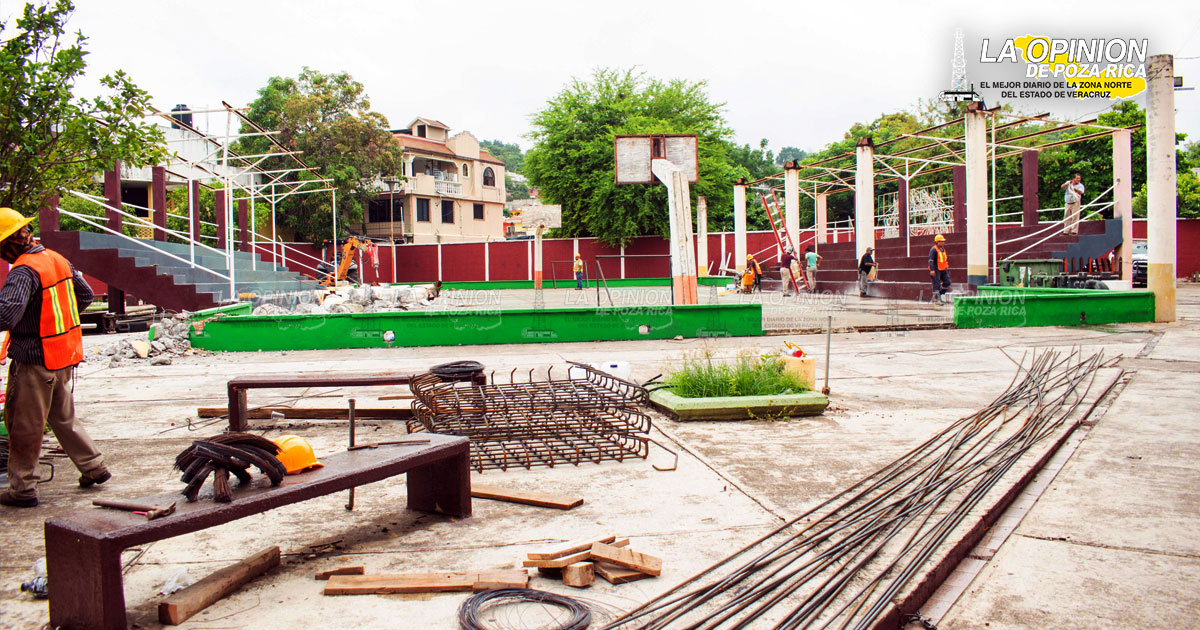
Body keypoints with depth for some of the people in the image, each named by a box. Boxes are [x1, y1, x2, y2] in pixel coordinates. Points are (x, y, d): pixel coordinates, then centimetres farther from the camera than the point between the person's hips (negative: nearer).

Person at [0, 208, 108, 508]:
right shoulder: (57, 259, 6)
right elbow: (85, 295, 18)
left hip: (35, 361, -8)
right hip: (65, 357, 8)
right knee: (63, 418, 22)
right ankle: (94, 468, 27)